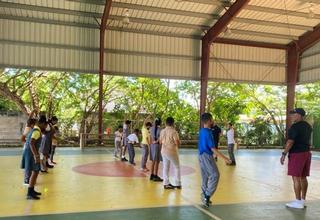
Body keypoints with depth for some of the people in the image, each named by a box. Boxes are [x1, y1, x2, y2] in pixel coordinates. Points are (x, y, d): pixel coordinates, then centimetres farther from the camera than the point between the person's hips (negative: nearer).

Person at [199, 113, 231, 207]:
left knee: (205, 177, 14)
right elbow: (213, 148, -22)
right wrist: (225, 158, -22)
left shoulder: (201, 131, 8)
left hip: (201, 155, 9)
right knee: (215, 175, -6)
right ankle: (207, 195, -8)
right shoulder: (208, 133, -20)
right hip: (207, 156, -9)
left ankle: (205, 196, 20)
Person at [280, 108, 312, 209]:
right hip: (306, 153, 9)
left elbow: (290, 142, -20)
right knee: (303, 177, 12)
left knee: (296, 178, -4)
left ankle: (298, 202, -2)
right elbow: (309, 141, 17)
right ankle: (303, 200, 18)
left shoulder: (295, 127, -15)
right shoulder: (308, 126, 13)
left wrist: (284, 154, -17)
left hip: (296, 154, -9)